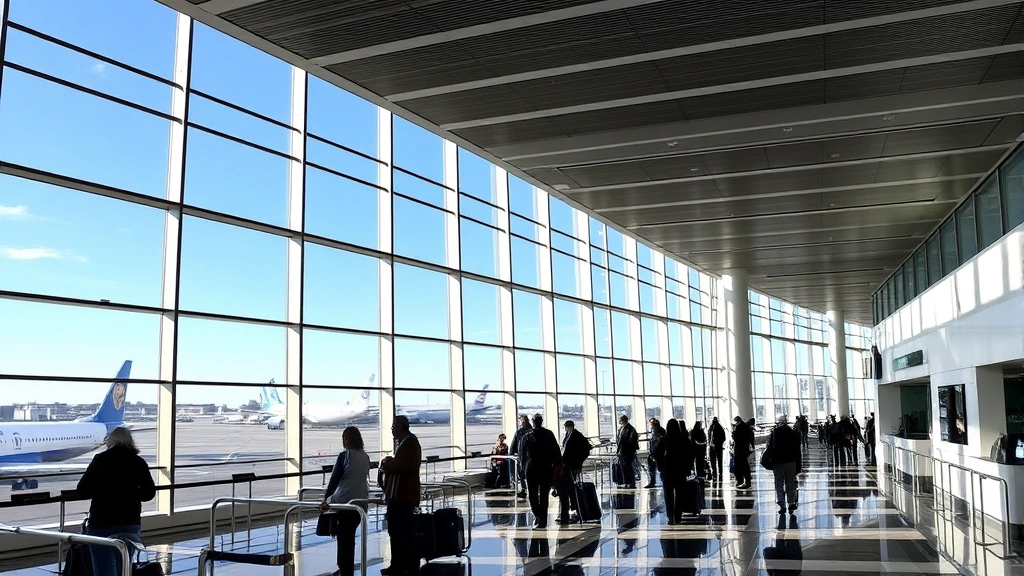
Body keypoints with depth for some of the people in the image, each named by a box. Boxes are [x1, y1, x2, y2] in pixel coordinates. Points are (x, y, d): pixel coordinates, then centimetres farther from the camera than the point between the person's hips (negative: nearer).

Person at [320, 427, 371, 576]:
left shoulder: (344, 456, -11)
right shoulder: (365, 457, 5)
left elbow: (335, 478, -10)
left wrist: (326, 497, -1)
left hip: (344, 501, -5)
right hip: (361, 501, 5)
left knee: (343, 537, 4)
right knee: (350, 536, 15)